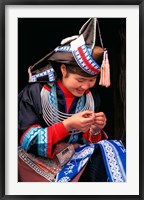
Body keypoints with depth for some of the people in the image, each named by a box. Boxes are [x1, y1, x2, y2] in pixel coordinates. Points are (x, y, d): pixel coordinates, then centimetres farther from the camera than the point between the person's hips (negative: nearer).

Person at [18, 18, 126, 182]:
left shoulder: (91, 98, 3)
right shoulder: (35, 93, -11)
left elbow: (89, 142, 8)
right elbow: (28, 141, -14)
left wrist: (95, 131, -16)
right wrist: (67, 125, -24)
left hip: (76, 157, 5)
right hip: (39, 158, -5)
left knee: (105, 156, -23)